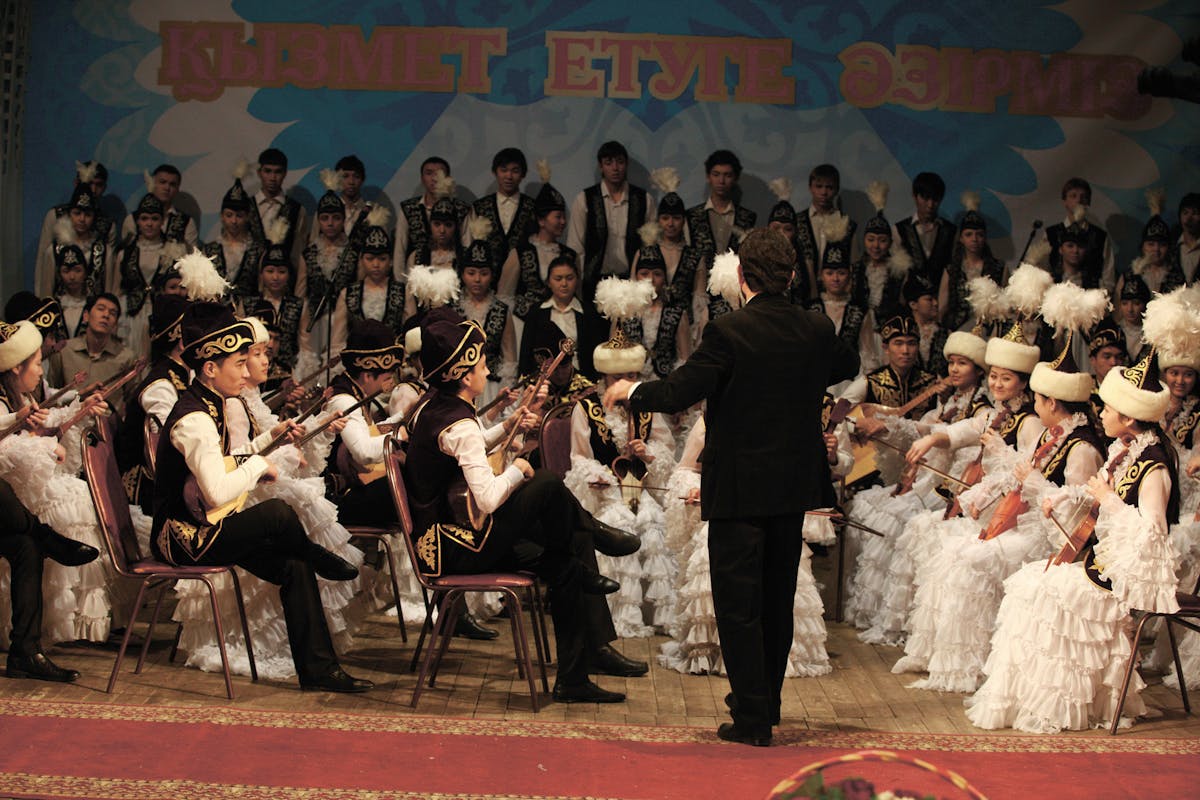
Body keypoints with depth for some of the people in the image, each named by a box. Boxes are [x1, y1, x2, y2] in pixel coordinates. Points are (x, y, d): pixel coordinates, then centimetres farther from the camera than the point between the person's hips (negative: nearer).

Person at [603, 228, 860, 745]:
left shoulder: (729, 332, -17)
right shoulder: (818, 331, 0)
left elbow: (677, 394, -19)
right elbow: (848, 366, 21)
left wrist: (630, 390, 0)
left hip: (740, 488, -6)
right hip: (794, 486, 6)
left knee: (738, 605, 2)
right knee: (777, 599, 19)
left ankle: (752, 718, 3)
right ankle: (766, 703, 32)